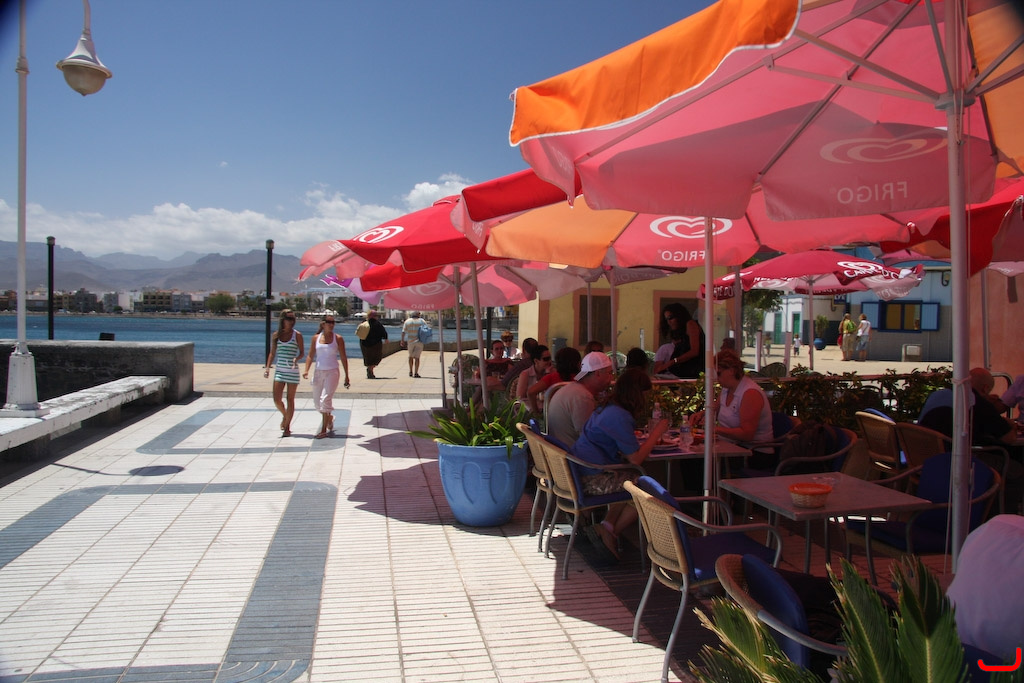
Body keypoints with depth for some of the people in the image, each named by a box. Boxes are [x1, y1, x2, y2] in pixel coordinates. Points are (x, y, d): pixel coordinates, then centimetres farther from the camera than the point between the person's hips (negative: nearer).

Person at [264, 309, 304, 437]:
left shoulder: (297, 335, -1)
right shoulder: (276, 335, 6)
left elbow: (302, 352, 2)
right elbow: (272, 353, 12)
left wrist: (297, 358, -19)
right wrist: (267, 367, 1)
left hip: (292, 371, -2)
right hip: (279, 370, 2)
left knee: (290, 399, 3)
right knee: (277, 399, -4)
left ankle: (287, 427, 14)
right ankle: (285, 415, 28)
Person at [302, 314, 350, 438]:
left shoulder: (338, 338, 0)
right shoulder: (316, 338, 6)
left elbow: (343, 358, 3)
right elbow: (311, 356, 7)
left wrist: (346, 376, 2)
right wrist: (306, 370, -8)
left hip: (332, 372, -3)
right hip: (318, 372, 4)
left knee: (325, 399, -14)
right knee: (317, 402, 9)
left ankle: (324, 429, -8)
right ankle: (330, 418, 37)